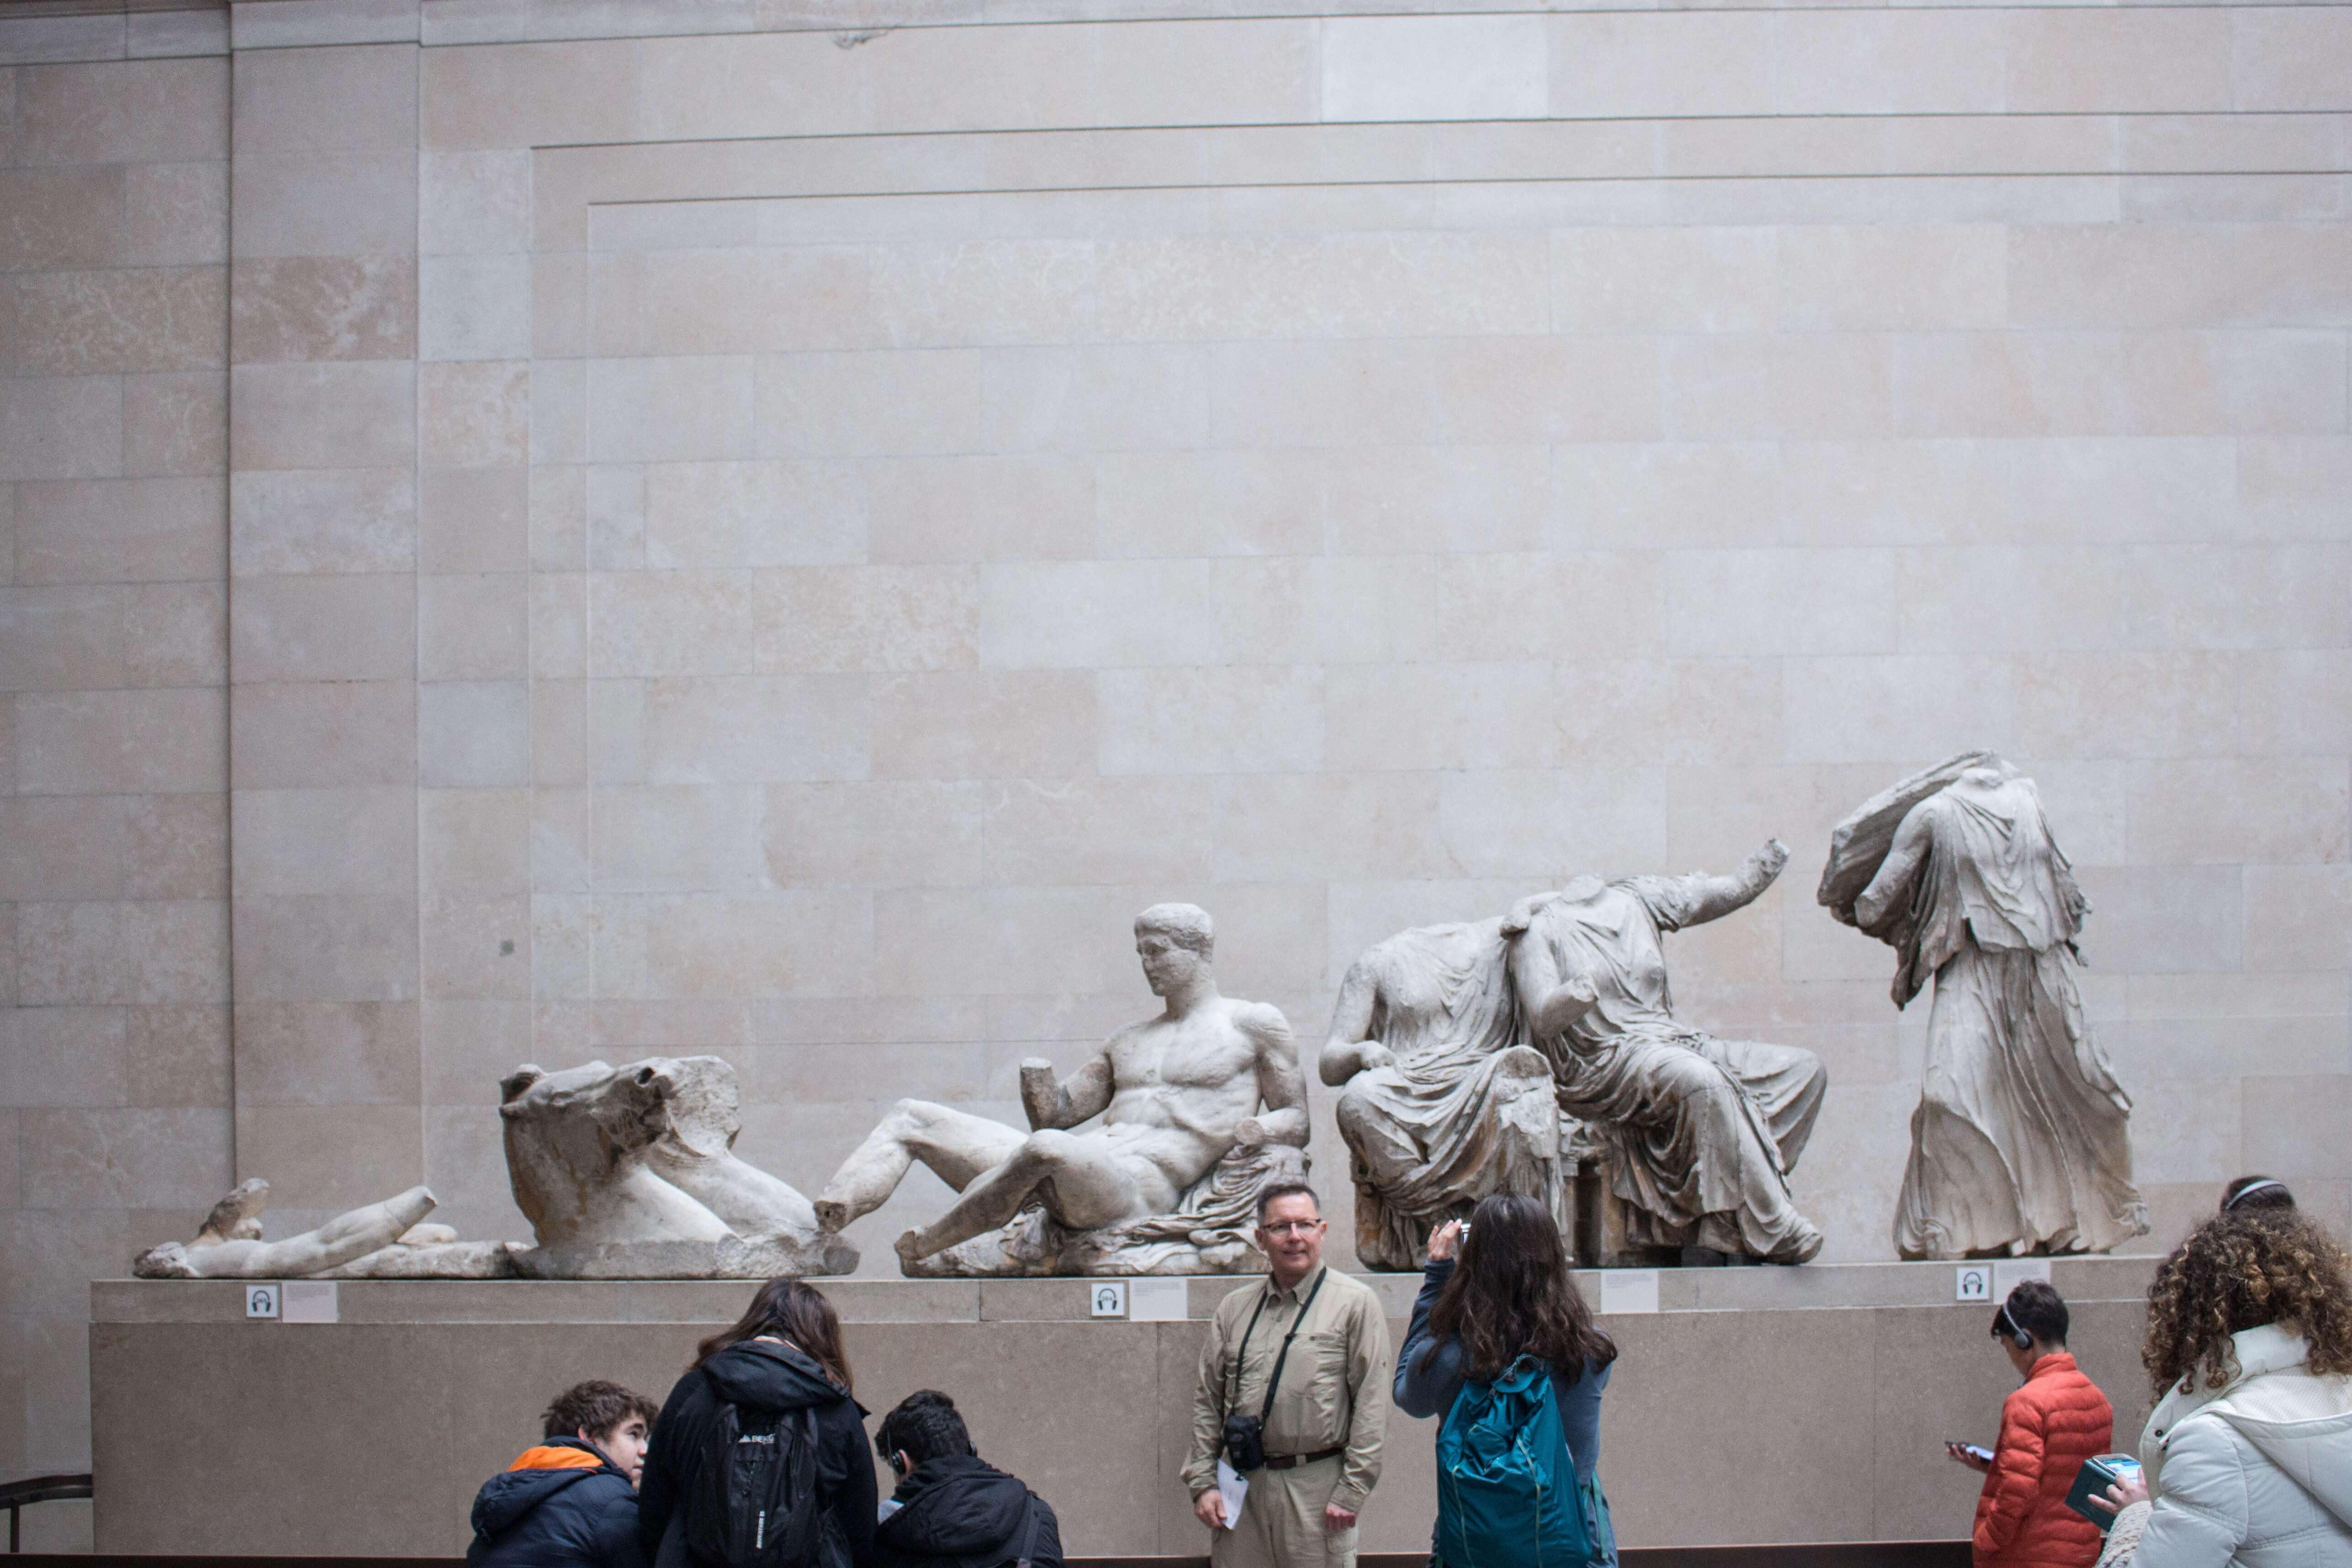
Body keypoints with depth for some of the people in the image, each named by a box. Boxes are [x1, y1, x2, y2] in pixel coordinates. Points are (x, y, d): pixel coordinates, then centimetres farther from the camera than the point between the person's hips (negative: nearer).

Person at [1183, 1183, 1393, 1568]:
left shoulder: (1355, 1303, -2)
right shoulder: (1235, 1309, 11)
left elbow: (1372, 1405, -5)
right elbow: (1207, 1400, 14)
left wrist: (1351, 1492, -9)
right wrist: (1202, 1482, 6)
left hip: (1316, 1489, -4)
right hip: (1240, 1485, 4)